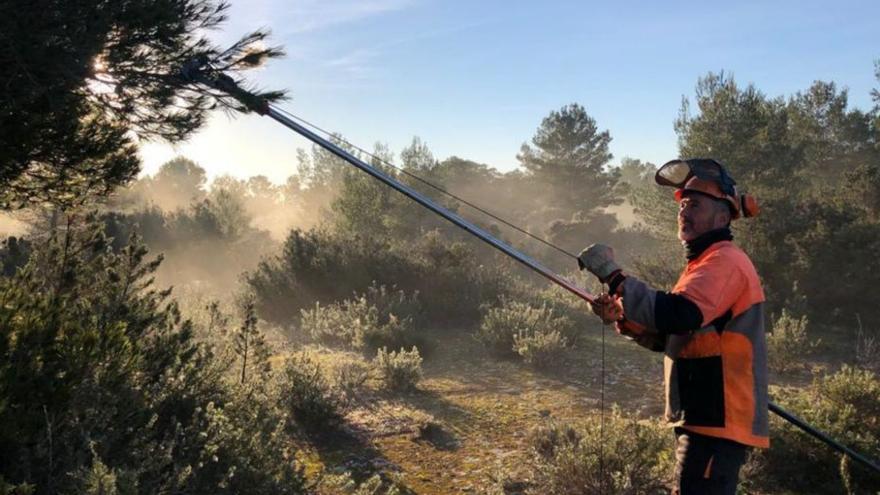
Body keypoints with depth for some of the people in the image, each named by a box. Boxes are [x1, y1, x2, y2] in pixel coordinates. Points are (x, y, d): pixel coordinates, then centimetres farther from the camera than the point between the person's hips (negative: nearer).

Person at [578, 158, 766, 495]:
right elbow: (674, 336, 19)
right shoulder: (706, 262, 19)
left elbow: (680, 316, -30)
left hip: (718, 422, -10)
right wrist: (623, 317, 3)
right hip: (705, 418, 10)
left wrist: (613, 276, -25)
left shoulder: (726, 261, -14)